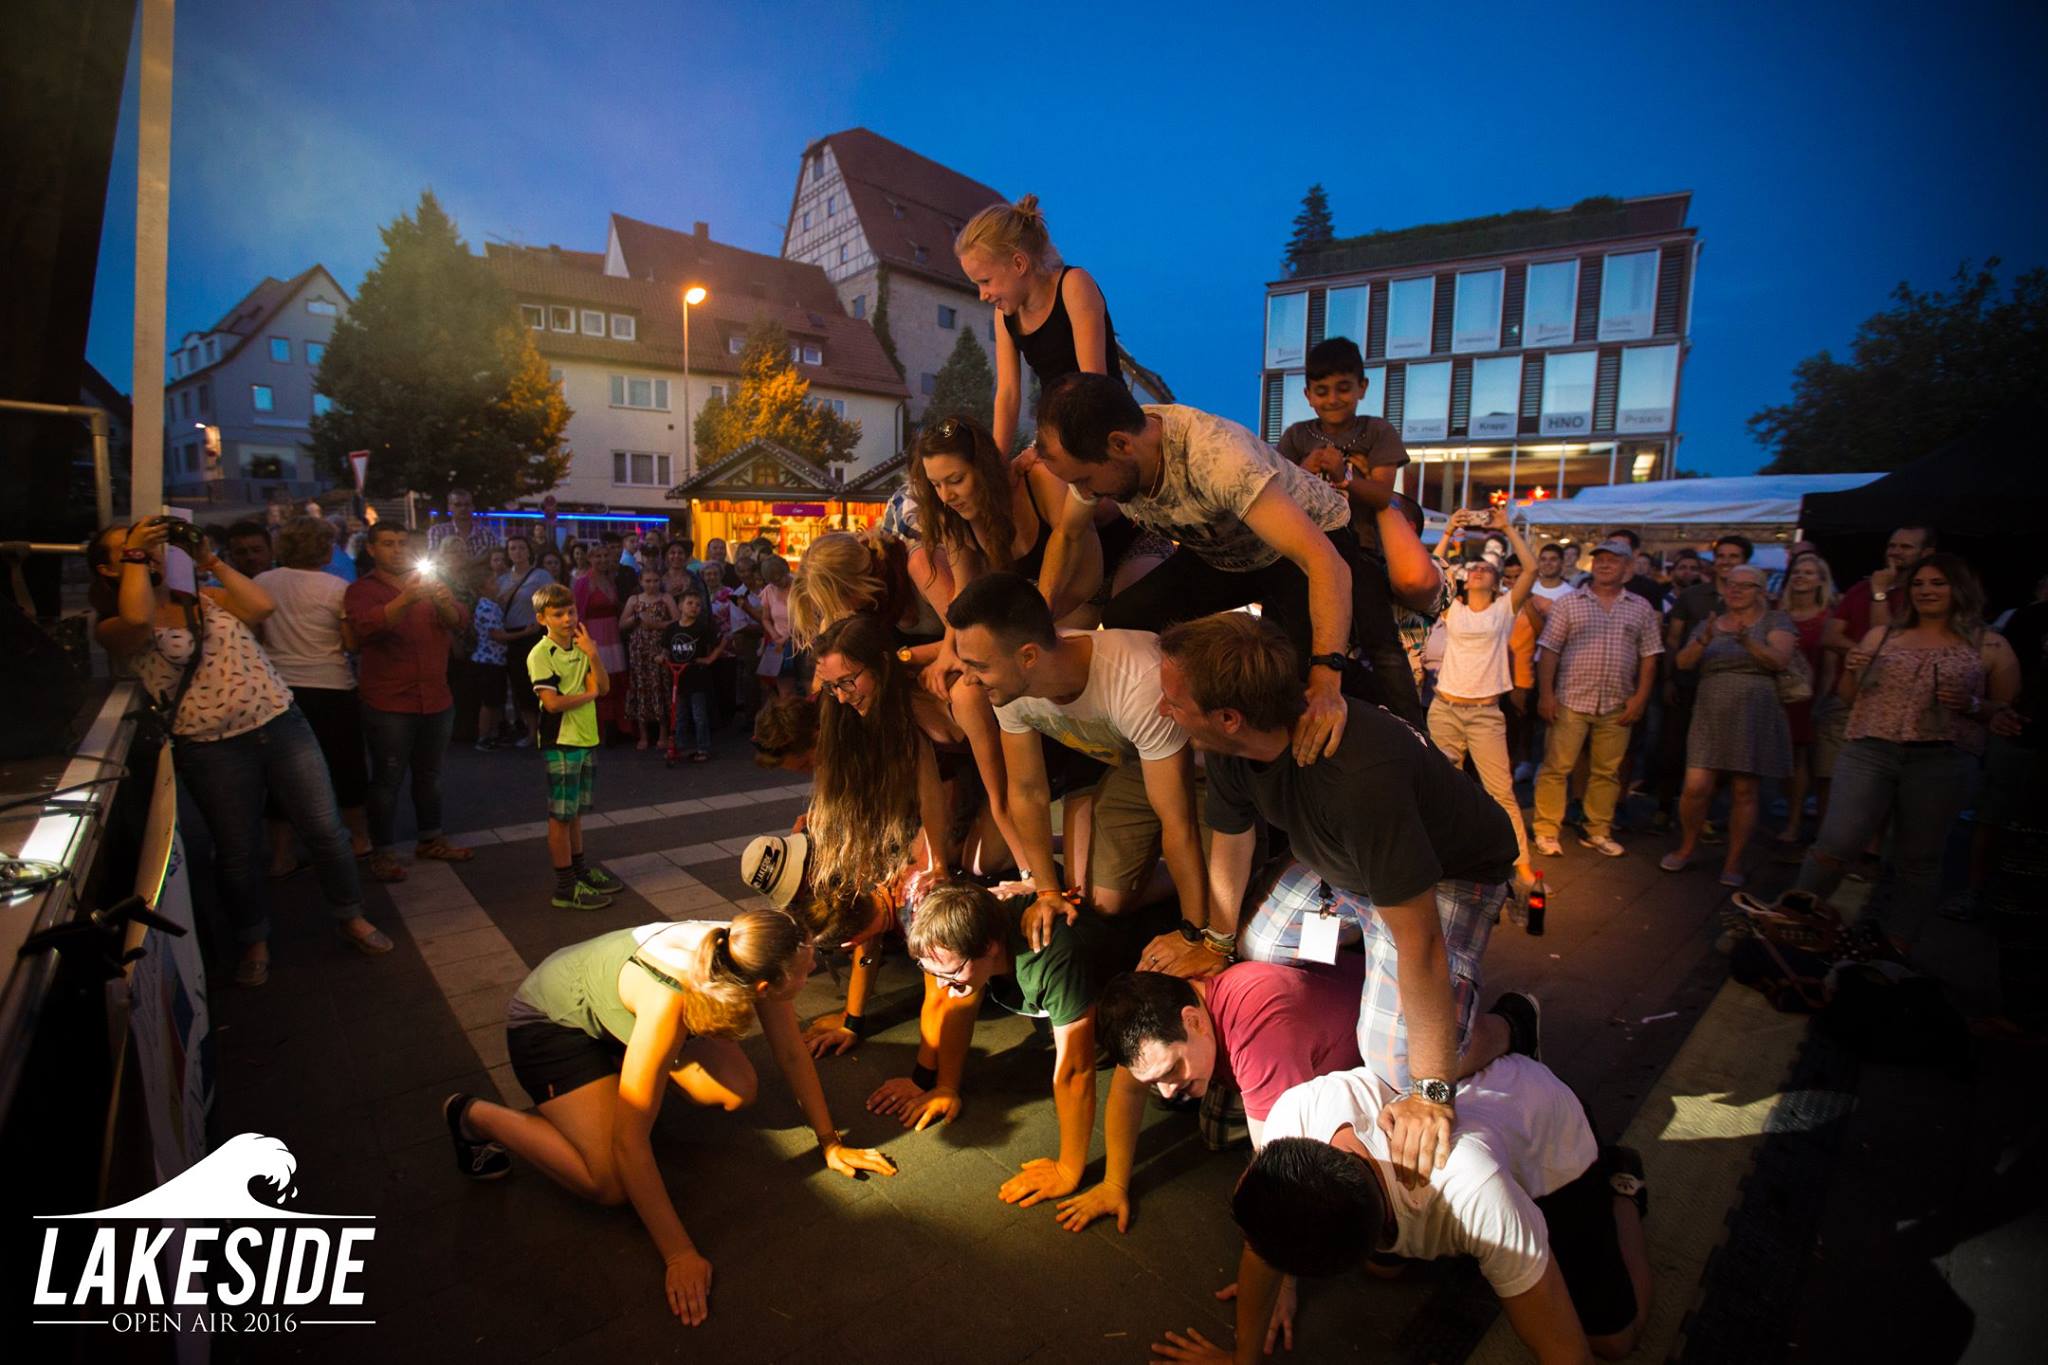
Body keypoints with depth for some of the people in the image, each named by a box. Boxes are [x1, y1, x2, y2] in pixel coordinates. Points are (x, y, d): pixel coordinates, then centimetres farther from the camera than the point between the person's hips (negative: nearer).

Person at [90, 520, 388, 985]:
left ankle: (350, 918, 23)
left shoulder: (206, 597, 12)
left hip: (280, 723, 3)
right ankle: (254, 942, 33)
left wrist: (212, 562, 1)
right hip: (211, 749, -2)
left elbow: (263, 606, -5)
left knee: (325, 829, 4)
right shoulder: (114, 628, 0)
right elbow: (137, 619, -24)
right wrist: (134, 555, -11)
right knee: (238, 854, 10)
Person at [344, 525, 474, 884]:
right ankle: (382, 853, 10)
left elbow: (460, 622, -2)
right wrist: (406, 600, -36)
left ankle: (431, 840, 28)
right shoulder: (361, 590, -2)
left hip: (437, 700, 5)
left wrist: (445, 604, -25)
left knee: (429, 774, 15)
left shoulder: (431, 582, 12)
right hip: (389, 703, -4)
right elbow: (367, 626, -22)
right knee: (387, 779, 0)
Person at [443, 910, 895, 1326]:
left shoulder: (749, 963, -25)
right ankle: (472, 1116, 3)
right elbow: (629, 1144, -36)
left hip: (610, 1004, 6)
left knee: (737, 1093, -6)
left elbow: (793, 1054, -9)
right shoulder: (672, 1001, -42)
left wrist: (830, 1142, -4)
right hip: (549, 1019, -6)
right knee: (610, 1184, -17)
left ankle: (618, 1062, 16)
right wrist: (679, 1256, -30)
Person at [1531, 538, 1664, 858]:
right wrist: (1546, 694, -8)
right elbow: (1549, 651, -1)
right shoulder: (1568, 602, 2)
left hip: (1617, 706, 3)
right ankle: (1545, 831, 5)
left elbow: (1649, 657, 9)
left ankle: (1598, 832, 21)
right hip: (1571, 700, -2)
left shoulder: (1641, 608, 9)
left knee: (1607, 771, 9)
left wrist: (1640, 697, 0)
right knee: (1556, 767, -2)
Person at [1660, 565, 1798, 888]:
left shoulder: (1775, 621, 5)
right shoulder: (1709, 624, 13)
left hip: (1755, 717, -2)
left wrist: (1746, 640, -27)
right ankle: (1688, 847, 15)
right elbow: (1683, 663, 1)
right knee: (1696, 787, -7)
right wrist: (1704, 640, -17)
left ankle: (1733, 860, 14)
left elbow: (1781, 661, -12)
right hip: (1711, 716, 2)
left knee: (1744, 791, 2)